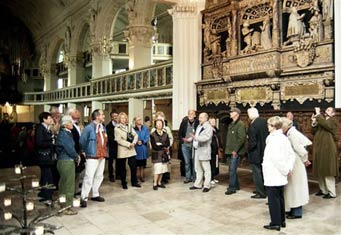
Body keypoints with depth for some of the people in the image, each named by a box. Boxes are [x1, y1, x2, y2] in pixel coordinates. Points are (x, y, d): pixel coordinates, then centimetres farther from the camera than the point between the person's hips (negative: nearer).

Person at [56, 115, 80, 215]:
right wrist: (76, 157, -5)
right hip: (66, 162, -10)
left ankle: (63, 205, 32)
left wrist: (76, 155, 2)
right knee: (68, 185, -1)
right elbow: (69, 149, -19)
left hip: (66, 161, 10)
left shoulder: (67, 133, 12)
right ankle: (67, 208, 9)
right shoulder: (63, 134, -17)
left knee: (64, 184, 19)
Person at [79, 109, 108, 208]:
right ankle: (84, 198, -1)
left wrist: (105, 152, 14)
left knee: (99, 176, 14)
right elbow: (82, 141, -9)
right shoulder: (89, 128, -14)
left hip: (102, 156, 8)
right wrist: (84, 151, 3)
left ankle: (95, 195, 27)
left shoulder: (103, 127, 11)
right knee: (89, 177, -9)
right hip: (92, 156, -8)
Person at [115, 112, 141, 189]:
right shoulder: (117, 128, -4)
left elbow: (135, 135, 7)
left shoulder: (129, 127, 11)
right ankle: (124, 183, 16)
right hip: (122, 150, -4)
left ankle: (134, 182, 19)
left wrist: (133, 143, -10)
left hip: (131, 150, 4)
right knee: (122, 168, 4)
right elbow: (119, 140, -13)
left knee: (133, 166, 6)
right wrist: (128, 144, -16)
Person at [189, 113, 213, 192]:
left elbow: (206, 137, -23)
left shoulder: (208, 127, -9)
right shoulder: (199, 126, 17)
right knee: (198, 169, 14)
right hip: (197, 150, 8)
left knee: (206, 169, 0)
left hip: (204, 151, -8)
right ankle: (198, 184, 23)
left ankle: (207, 186, 7)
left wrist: (196, 137, -29)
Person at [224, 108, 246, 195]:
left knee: (232, 170, -7)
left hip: (235, 152, -9)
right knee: (232, 169, 15)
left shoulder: (240, 124, -11)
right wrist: (227, 149, 13)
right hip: (230, 151, 9)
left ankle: (232, 188, 1)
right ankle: (236, 185, 27)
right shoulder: (231, 124, 17)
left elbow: (242, 138, -19)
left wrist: (235, 150, -20)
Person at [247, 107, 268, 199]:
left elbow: (252, 142, -22)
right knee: (263, 172, 20)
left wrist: (248, 148, -5)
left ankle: (261, 193, 11)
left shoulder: (253, 126, -24)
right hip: (264, 151, 8)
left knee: (257, 173, 4)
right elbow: (266, 135, 6)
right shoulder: (264, 121, -2)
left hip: (256, 153, -8)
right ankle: (263, 189, 33)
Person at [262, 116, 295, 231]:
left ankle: (275, 223, 8)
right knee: (280, 198, 17)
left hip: (273, 175, -9)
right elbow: (291, 154, 8)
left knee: (273, 199, 0)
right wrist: (289, 167, 3)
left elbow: (277, 158, -25)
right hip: (280, 176, 9)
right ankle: (282, 220, 27)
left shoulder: (273, 139, -18)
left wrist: (285, 170, -14)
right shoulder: (284, 138, 7)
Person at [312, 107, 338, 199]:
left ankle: (332, 193, 5)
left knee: (328, 171, -4)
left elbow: (326, 124, -26)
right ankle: (323, 190, 24)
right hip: (319, 149, 7)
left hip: (328, 149, -7)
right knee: (320, 171, 12)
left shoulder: (333, 121, -5)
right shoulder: (321, 121, 17)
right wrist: (314, 123, -2)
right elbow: (314, 132, 12)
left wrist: (318, 114, -20)